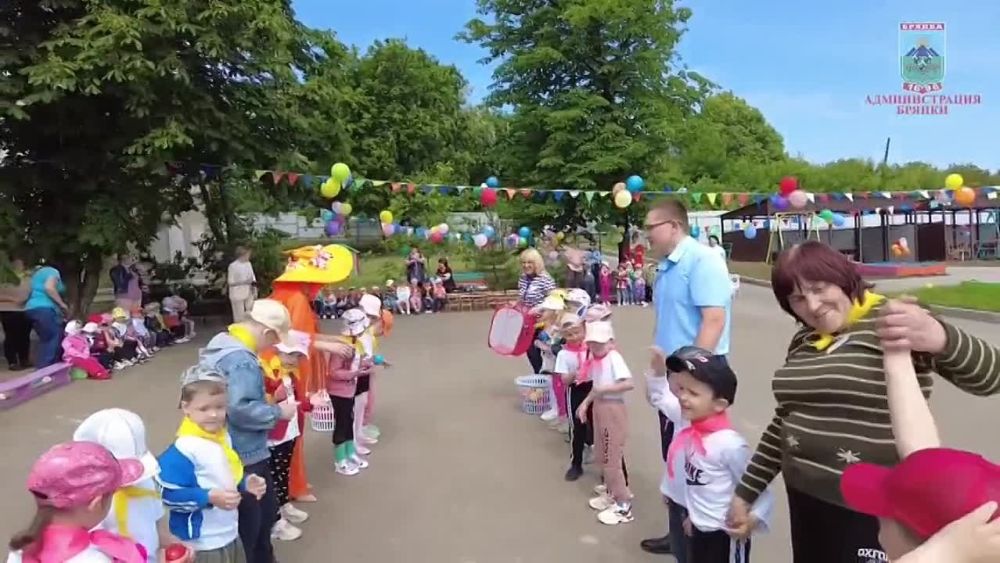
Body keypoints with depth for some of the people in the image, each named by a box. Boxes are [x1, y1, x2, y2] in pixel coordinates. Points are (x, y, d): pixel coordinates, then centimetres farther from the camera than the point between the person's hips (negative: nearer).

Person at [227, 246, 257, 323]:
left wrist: (255, 290, 2)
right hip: (238, 295, -5)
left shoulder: (248, 264, 5)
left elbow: (253, 278, 12)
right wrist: (244, 282, -22)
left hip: (249, 294, 5)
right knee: (239, 316, 1)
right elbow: (230, 282, -12)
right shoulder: (233, 266, -12)